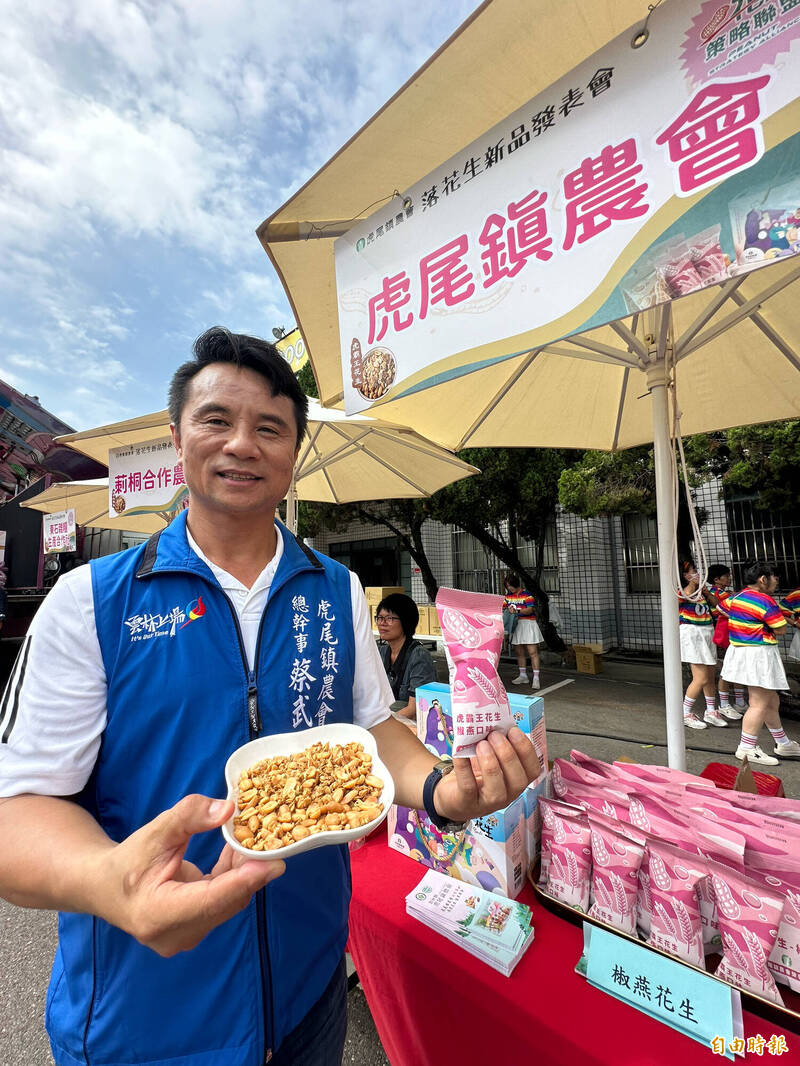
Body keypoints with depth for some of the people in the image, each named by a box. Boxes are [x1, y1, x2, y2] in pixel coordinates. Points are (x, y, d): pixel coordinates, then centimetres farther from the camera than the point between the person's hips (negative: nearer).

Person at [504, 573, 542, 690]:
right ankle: (523, 676, 25)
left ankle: (536, 678, -3)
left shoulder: (526, 594, -10)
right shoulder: (508, 595, 8)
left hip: (527, 624, -6)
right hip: (515, 625, 6)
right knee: (518, 652, 12)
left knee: (532, 652, -6)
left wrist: (517, 611, -31)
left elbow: (530, 610, -18)